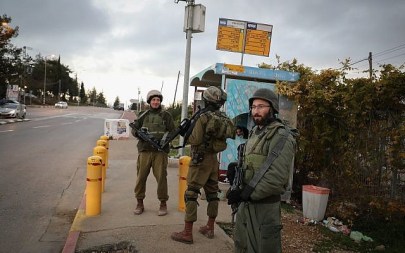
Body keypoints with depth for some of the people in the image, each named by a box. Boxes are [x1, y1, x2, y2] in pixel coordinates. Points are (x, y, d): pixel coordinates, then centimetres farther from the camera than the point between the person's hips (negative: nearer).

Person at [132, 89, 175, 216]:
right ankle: (140, 203, 17)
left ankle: (163, 204, 11)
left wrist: (164, 139, -12)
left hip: (160, 151, -2)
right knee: (141, 177, 4)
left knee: (161, 177, -2)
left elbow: (172, 131, 5)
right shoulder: (144, 115, 14)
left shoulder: (166, 115, 7)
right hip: (144, 150, 2)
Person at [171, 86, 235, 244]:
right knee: (212, 194, 14)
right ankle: (210, 228, 25)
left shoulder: (203, 118, -17)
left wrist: (189, 131, 0)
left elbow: (195, 141, -19)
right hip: (214, 159, 7)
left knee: (191, 194, -2)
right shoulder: (225, 120, 5)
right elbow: (231, 134, 15)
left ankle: (187, 233, 0)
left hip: (201, 159, -7)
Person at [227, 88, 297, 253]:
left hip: (265, 204, -8)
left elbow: (276, 178, -25)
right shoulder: (254, 132, 12)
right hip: (246, 201, 8)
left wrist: (246, 194, -21)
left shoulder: (281, 137, -16)